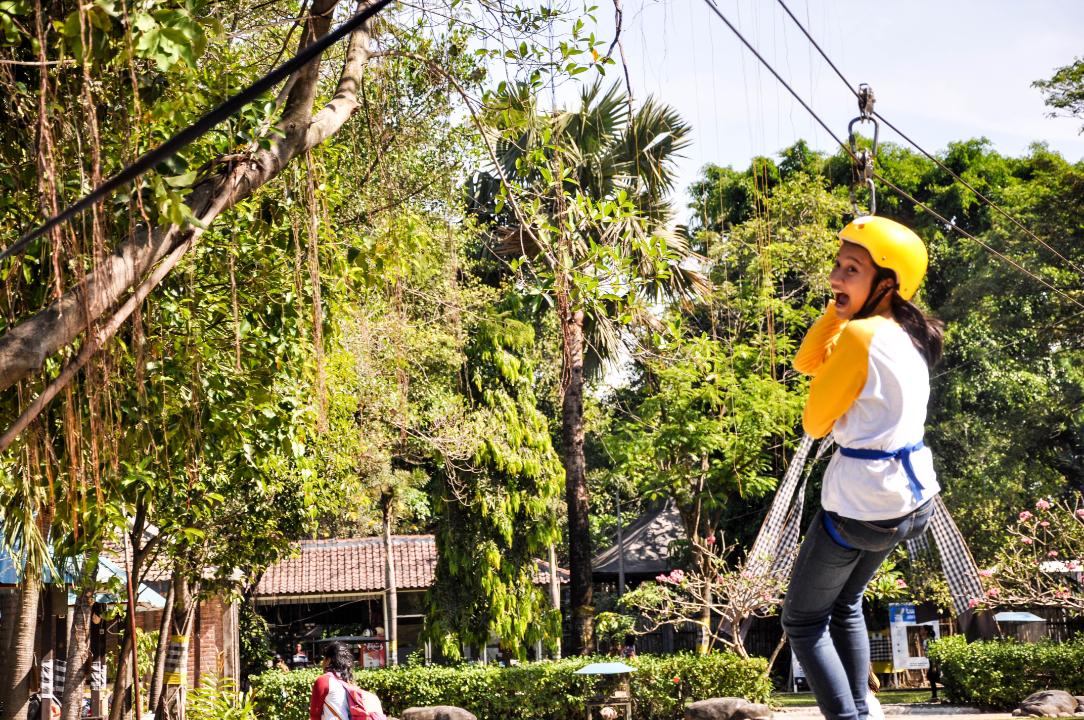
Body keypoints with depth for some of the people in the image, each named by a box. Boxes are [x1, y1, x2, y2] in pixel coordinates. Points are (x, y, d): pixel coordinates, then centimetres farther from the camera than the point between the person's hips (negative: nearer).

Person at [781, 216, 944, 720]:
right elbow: (805, 362, 7)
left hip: (861, 505, -9)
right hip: (914, 499, 9)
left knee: (802, 620, 8)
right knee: (845, 606, 28)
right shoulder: (908, 333, 4)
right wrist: (838, 308, -3)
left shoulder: (860, 336, -21)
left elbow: (814, 423, -12)